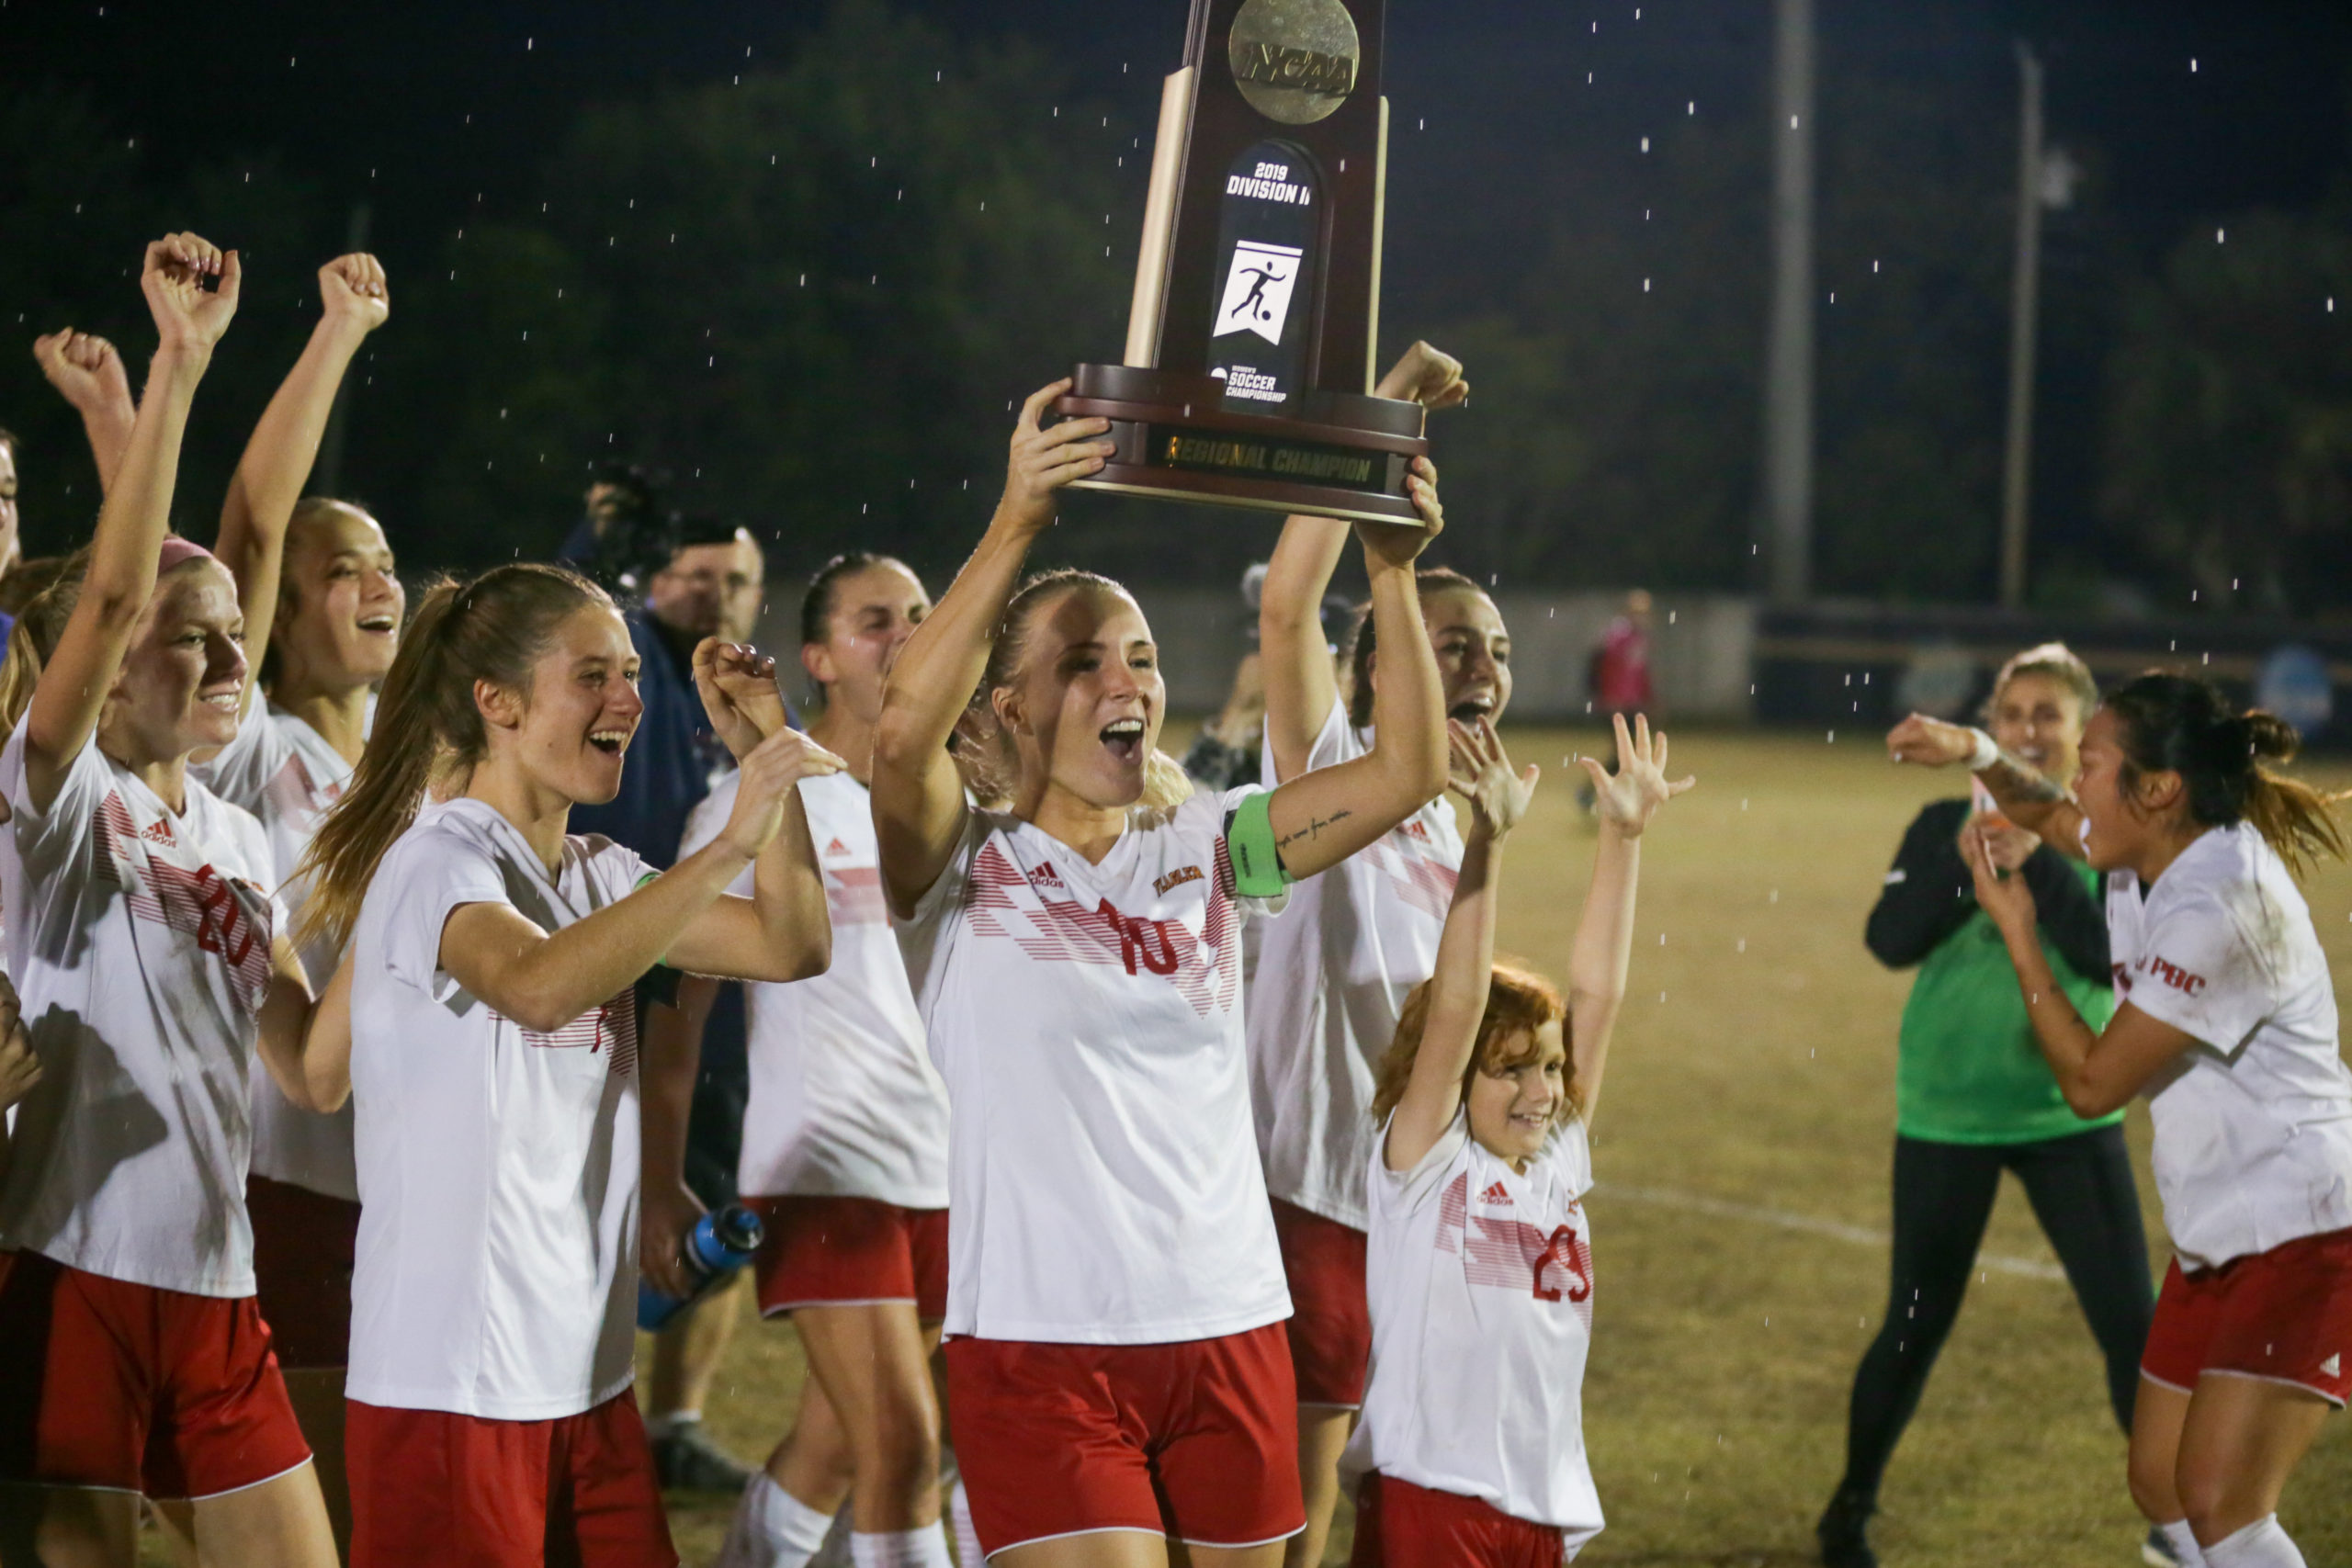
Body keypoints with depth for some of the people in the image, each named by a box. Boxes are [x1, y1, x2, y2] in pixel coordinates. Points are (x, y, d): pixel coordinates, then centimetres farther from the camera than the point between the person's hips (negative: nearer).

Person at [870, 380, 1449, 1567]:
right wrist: (1016, 524, -29)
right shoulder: (965, 864, -3)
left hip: (1229, 1327, 5)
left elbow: (1409, 770, 1)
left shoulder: (1202, 848, 9)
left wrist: (1392, 570, -11)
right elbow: (903, 737, -24)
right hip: (1039, 1346, -5)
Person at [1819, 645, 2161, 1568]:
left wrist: (2034, 862, -26)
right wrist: (1966, 863, -26)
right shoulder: (1948, 824, -3)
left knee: (2133, 1324, -4)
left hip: (2070, 1113, 0)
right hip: (1947, 1114, 0)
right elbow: (1890, 940, -14)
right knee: (1916, 1326, 7)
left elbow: (2111, 956, -18)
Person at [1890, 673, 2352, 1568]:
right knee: (2160, 1486, 11)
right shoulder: (2156, 856, 4)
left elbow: (2092, 1082, -20)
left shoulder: (2223, 904, -24)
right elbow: (2046, 813, 28)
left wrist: (2015, 932, -10)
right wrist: (1974, 754, 8)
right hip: (2217, 1229, 10)